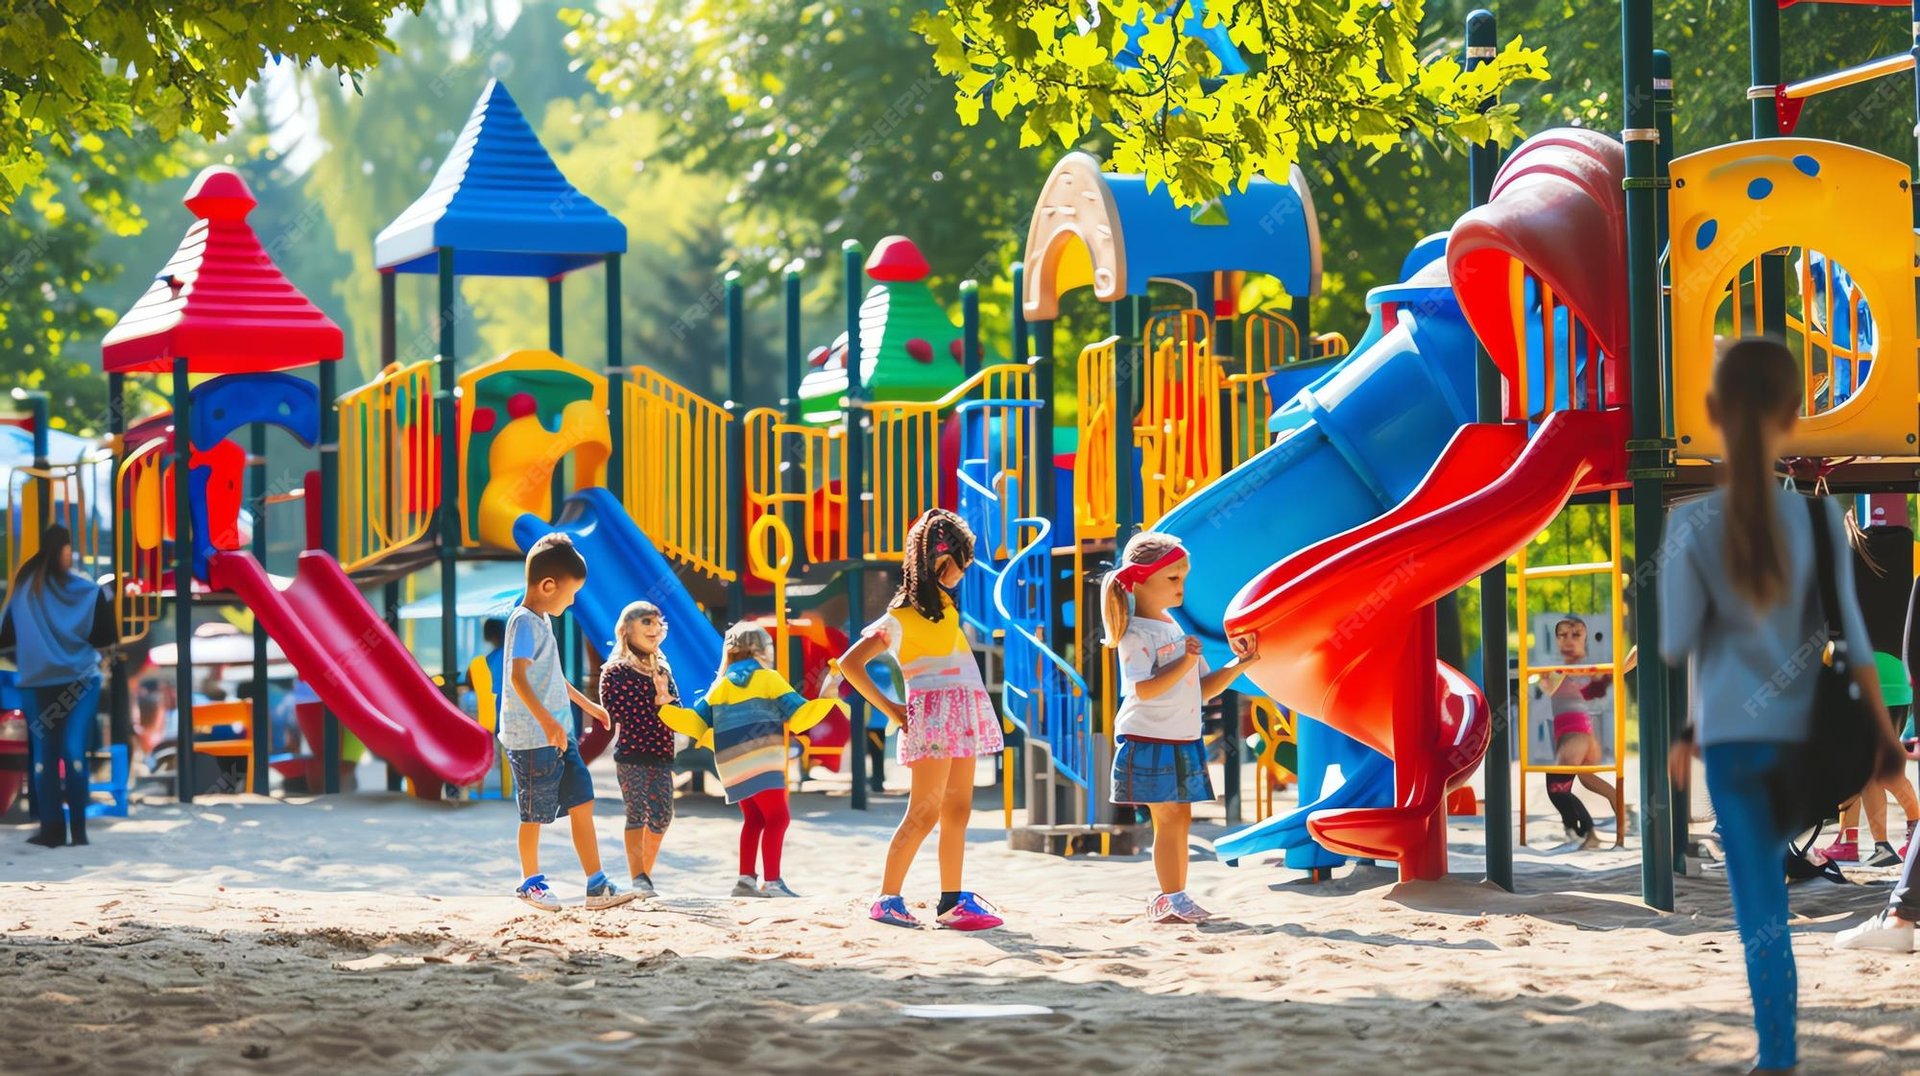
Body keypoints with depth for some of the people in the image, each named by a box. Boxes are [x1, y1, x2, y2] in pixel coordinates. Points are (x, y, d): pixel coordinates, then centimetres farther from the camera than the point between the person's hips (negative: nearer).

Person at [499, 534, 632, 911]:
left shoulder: (543, 621, 16)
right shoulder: (525, 622, -15)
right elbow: (518, 676, -28)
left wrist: (588, 705, 39)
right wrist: (546, 721, -38)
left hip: (558, 737, 9)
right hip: (531, 738, -9)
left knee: (582, 803, 6)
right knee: (535, 813, 3)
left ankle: (597, 885, 7)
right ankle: (531, 882, 20)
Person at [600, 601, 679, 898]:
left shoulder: (661, 668, 16)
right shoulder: (615, 671, -5)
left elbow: (676, 707, 11)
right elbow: (621, 712, -15)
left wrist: (665, 697, -11)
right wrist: (656, 702, -15)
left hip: (661, 754, 6)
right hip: (631, 754, -6)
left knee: (662, 815, 5)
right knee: (637, 814, -6)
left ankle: (645, 875, 18)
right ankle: (638, 879, -4)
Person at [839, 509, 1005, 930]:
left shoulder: (944, 604, 17)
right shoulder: (900, 617, -7)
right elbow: (850, 664, -10)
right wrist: (891, 710, -9)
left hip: (963, 715, 8)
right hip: (933, 713, -8)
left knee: (957, 810, 5)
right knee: (924, 813, -10)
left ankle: (951, 901, 6)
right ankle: (887, 899, -8)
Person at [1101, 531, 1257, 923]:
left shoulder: (1178, 630, 17)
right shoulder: (1137, 635, -11)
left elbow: (1203, 688, 19)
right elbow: (1145, 689, -23)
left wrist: (1238, 664, 9)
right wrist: (1185, 662, -26)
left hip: (1184, 742, 8)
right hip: (1150, 741, -8)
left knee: (1180, 817, 8)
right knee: (1168, 818, -9)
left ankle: (1173, 898, 12)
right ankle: (1170, 898, -7)